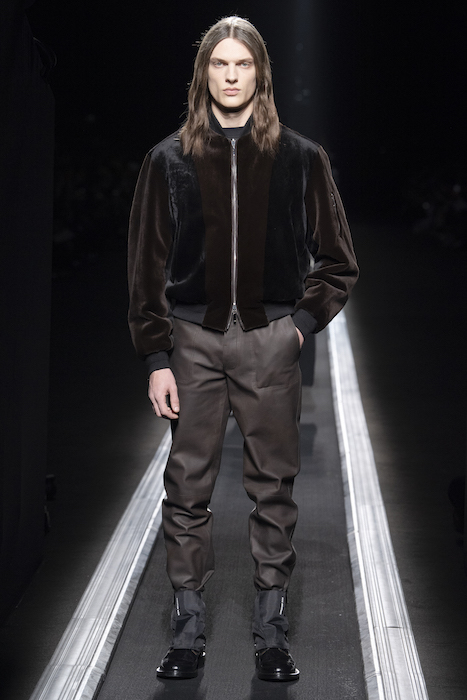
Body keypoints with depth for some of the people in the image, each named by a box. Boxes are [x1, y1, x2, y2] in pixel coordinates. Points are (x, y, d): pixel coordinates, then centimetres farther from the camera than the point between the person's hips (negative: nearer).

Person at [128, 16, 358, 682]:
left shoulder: (300, 158, 5)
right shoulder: (171, 159, 6)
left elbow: (337, 261, 11)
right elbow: (148, 267, 5)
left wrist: (302, 321, -3)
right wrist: (156, 358, -2)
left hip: (270, 342, 0)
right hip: (194, 339, 1)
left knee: (273, 488, 4)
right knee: (188, 487, 3)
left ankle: (271, 632, 14)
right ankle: (188, 632, 12)